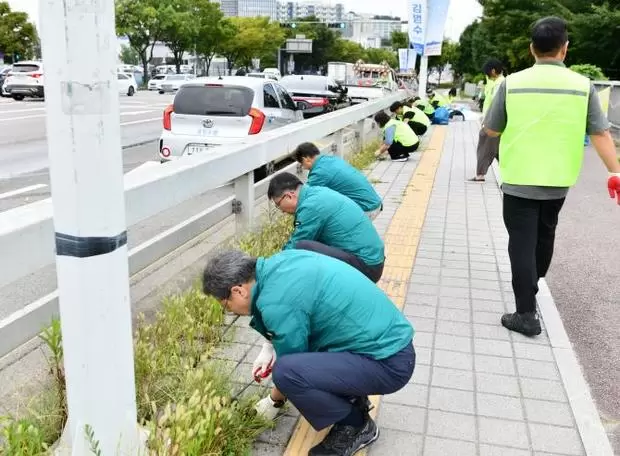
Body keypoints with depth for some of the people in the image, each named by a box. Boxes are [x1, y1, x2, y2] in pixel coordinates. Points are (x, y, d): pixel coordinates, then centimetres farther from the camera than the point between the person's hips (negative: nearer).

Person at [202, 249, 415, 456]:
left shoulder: (277, 302, -23)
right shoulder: (279, 262, 2)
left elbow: (287, 370, -7)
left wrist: (274, 402, 11)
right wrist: (270, 346, 12)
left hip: (388, 362, -9)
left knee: (286, 371, -24)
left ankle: (355, 426, 1)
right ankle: (352, 398, 21)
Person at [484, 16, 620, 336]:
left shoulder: (512, 83, -8)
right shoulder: (582, 85, -6)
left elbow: (491, 130, 0)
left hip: (518, 179, -3)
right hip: (558, 180, 3)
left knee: (522, 242, 3)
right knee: (545, 234, 24)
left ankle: (526, 315, 0)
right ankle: (532, 285, 46)